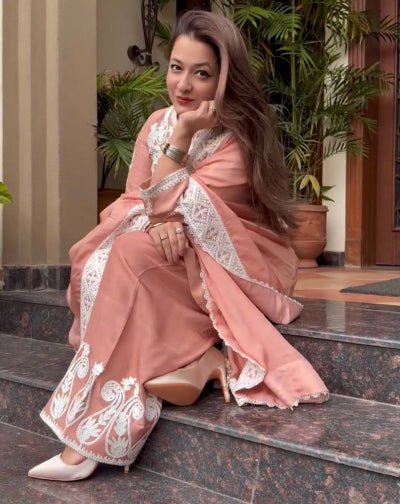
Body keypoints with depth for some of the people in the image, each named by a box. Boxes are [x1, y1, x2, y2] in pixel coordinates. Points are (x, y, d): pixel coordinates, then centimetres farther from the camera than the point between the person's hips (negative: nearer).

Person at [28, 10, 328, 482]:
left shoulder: (240, 140, -15)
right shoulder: (157, 123, 4)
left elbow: (169, 204, -20)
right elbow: (133, 200, -2)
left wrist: (182, 133, -22)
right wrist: (157, 222, -23)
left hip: (235, 270, -6)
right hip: (173, 261, 6)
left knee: (131, 256, -31)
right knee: (100, 263, -23)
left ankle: (90, 440, -26)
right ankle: (197, 358, -19)